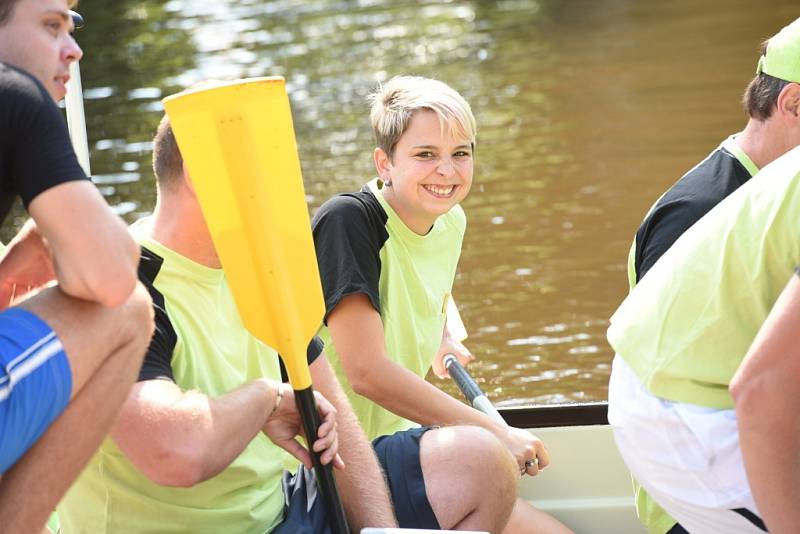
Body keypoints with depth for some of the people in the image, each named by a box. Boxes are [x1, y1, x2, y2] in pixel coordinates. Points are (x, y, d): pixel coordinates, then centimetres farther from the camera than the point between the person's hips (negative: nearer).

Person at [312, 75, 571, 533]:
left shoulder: (451, 224, 5)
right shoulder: (348, 221, -18)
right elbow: (367, 372, -25)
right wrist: (497, 432, -21)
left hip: (399, 441, 7)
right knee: (475, 453, -30)